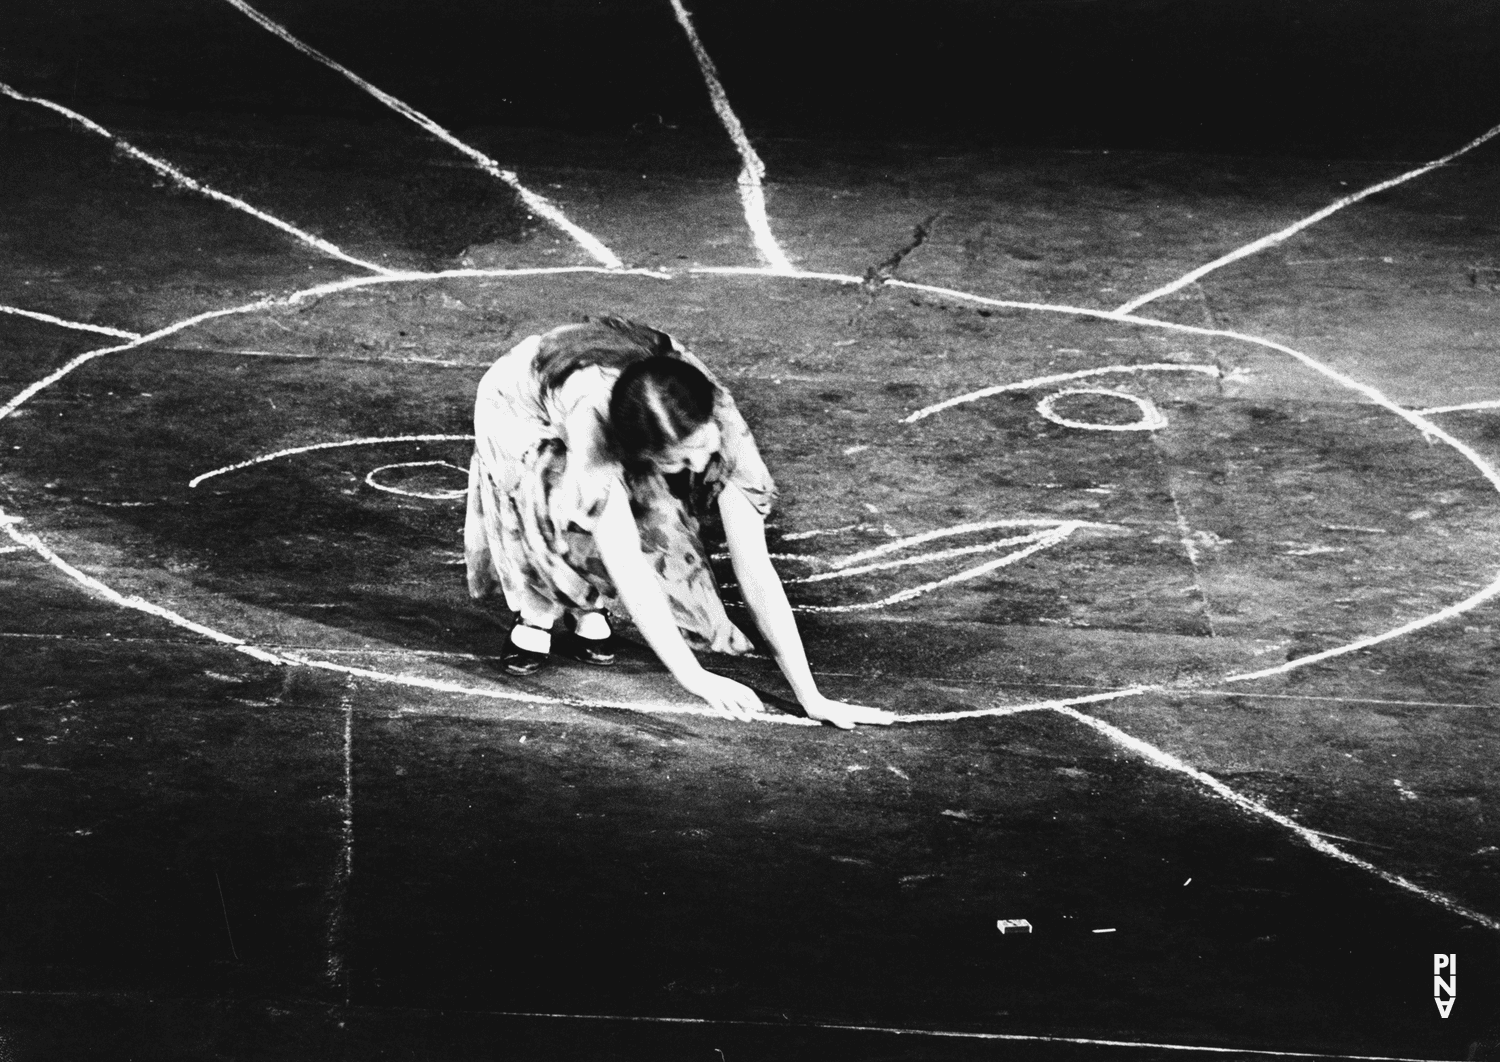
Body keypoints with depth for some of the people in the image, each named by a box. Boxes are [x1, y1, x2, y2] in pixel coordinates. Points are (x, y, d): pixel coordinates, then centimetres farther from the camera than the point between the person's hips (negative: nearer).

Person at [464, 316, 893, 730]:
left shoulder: (716, 420, -36)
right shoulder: (590, 417, -46)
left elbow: (754, 564, -36)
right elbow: (625, 564, -47)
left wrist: (811, 698, -41)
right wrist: (694, 677, -49)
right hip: (521, 410, -3)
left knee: (657, 512, -28)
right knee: (561, 504, -35)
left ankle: (588, 606, -1)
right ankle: (536, 612, -8)